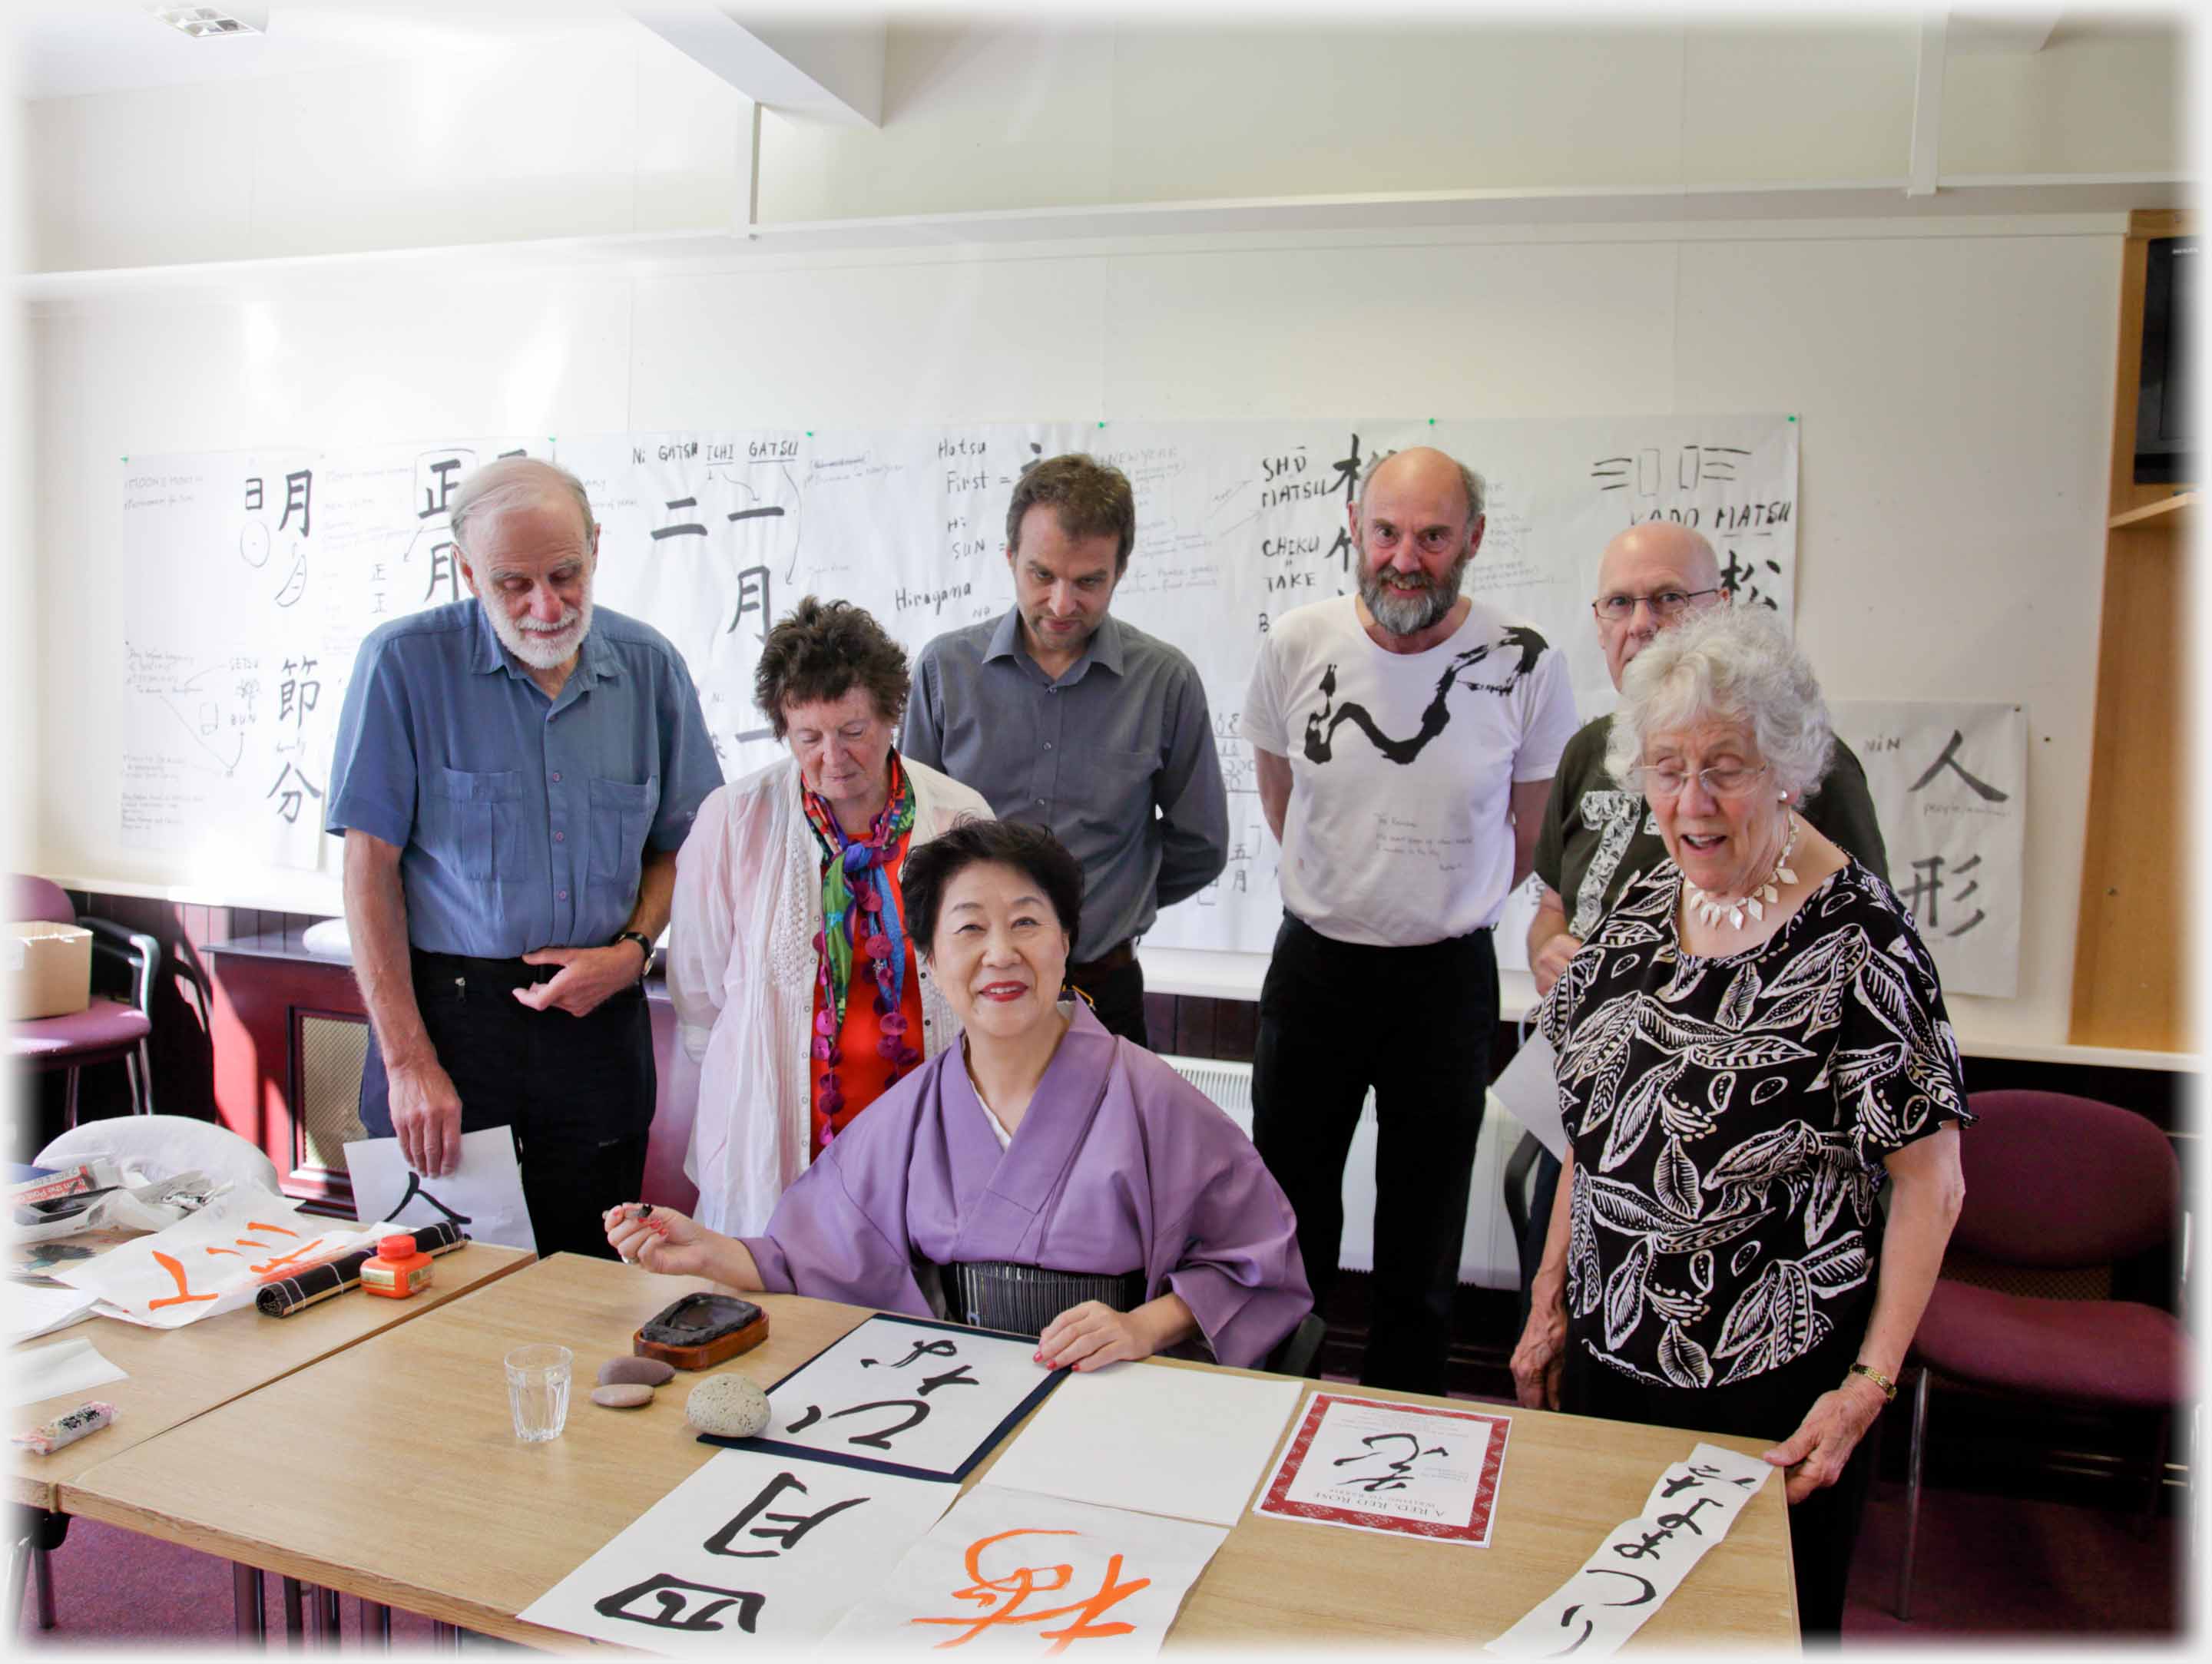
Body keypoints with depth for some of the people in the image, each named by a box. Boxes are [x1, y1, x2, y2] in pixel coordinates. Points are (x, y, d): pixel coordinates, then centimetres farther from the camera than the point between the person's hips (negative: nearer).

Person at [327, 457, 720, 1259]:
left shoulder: (650, 667, 3)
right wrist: (407, 1060, -10)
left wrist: (632, 951, -7)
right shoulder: (404, 661, -5)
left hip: (596, 1017, 2)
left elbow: (679, 845, 11)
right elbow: (370, 868, -5)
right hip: (445, 1007, -2)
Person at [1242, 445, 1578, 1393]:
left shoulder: (1525, 667, -10)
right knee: (1287, 1219, 13)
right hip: (1313, 964, 1)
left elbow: (1529, 837, 6)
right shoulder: (1296, 645, -7)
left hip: (1449, 977, -1)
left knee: (1423, 1240, 13)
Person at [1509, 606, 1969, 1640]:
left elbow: (1931, 1184, -13)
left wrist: (1868, 1386, -16)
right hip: (1613, 1352, 6)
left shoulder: (1858, 941, -17)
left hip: (1771, 1392, -5)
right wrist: (1550, 1308, 10)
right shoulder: (1644, 907, 1)